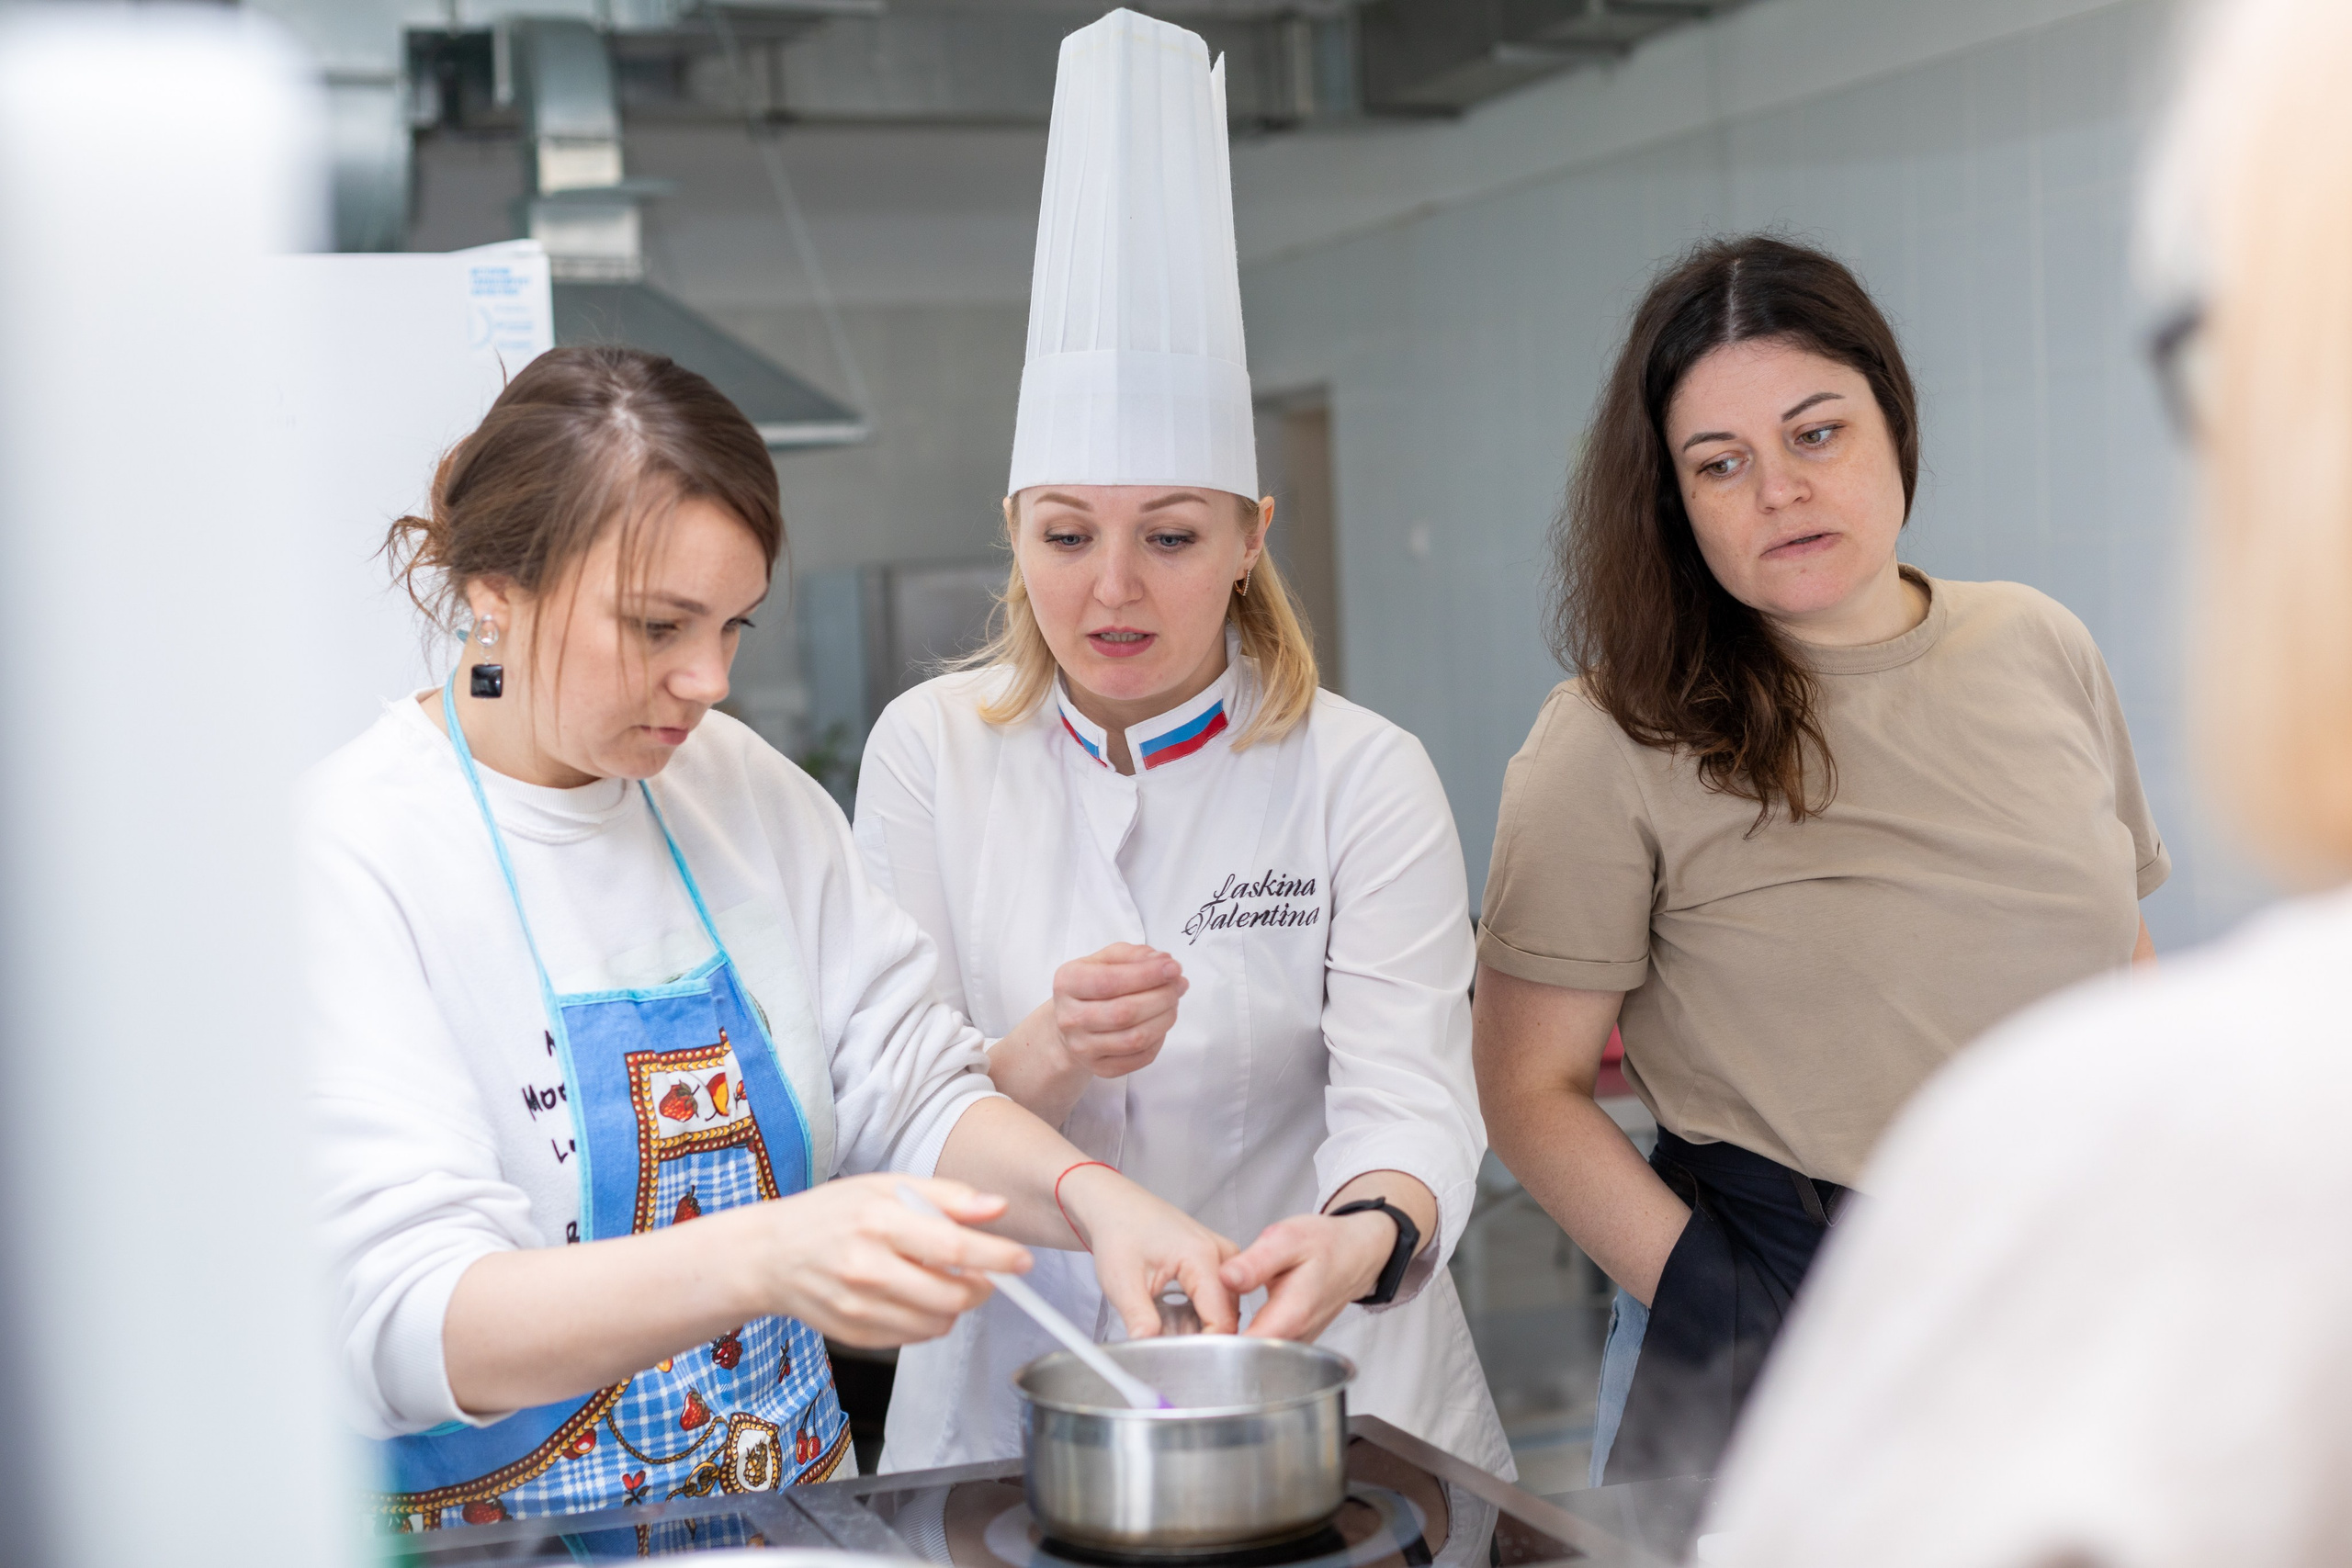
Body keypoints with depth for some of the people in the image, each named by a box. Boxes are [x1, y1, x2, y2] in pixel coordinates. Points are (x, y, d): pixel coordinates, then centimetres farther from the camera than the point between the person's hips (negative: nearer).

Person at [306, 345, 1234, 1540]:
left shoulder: (749, 793, 6)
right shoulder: (346, 855, -13)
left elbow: (909, 1093, 6)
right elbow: (402, 1327, -22)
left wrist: (1088, 1194, -14)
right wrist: (767, 1257, -36)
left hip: (796, 1516, 4)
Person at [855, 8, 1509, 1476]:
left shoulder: (1363, 775, -4)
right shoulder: (930, 751, 1)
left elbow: (1409, 1092, -12)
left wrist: (1364, 1233, -34)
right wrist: (1041, 1060, -22)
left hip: (1315, 1391, -1)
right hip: (1012, 1389, 1)